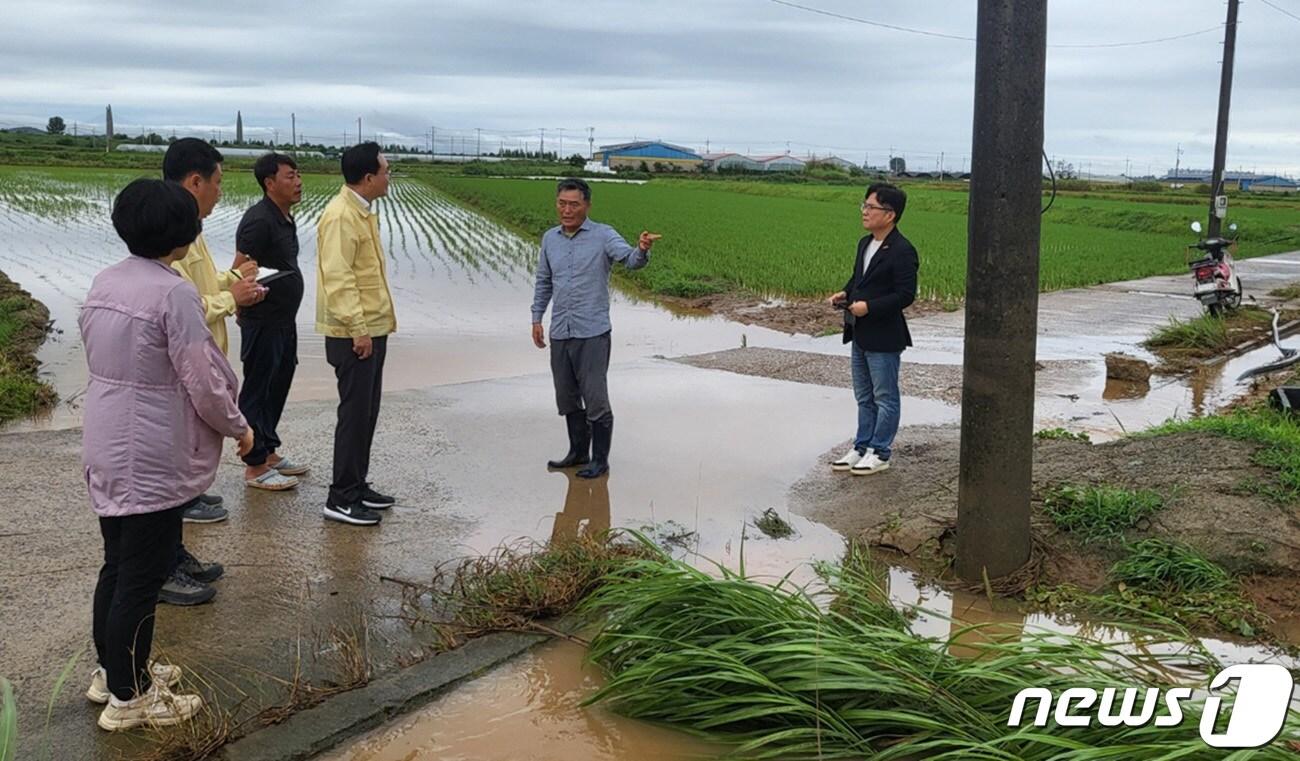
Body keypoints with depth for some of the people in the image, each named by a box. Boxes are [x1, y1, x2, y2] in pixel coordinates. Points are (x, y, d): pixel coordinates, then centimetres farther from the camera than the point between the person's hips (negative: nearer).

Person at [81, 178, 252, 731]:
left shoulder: (104, 283, 4)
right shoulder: (173, 293, -21)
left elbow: (101, 359, 11)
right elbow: (205, 383, -19)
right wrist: (239, 428, -2)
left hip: (105, 450, 9)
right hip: (152, 460, -9)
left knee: (117, 566, 22)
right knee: (141, 580, 4)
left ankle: (111, 671, 37)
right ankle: (128, 698, 17)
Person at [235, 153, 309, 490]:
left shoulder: (285, 219, 12)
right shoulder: (259, 220, -18)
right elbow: (241, 271, -20)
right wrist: (244, 311, -16)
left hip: (284, 320, 9)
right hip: (263, 321, -9)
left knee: (278, 387, 17)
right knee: (258, 390, -1)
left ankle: (269, 453, 29)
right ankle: (255, 466, 7)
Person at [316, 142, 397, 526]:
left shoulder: (363, 212, 15)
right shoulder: (341, 216, -17)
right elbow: (337, 278, -23)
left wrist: (372, 326, 18)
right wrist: (358, 329, -25)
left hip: (372, 328, 10)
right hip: (355, 333, -10)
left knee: (367, 411, 15)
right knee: (355, 413, -5)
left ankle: (357, 485, 25)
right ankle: (341, 499, 3)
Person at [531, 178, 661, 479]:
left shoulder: (603, 235, -7)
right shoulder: (550, 238, 9)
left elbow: (631, 259, -25)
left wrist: (642, 248, -47)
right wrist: (536, 319, 16)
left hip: (592, 333, -6)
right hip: (560, 333, 6)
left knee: (595, 399, -3)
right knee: (567, 398, 15)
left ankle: (600, 460, 9)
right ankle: (578, 452, 30)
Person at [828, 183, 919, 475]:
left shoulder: (902, 251, -17)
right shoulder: (865, 244, 10)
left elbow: (905, 295, -20)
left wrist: (869, 306, -24)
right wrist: (845, 294, 2)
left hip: (883, 337, -9)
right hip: (860, 335, 9)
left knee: (884, 397, 5)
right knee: (864, 397, 18)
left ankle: (880, 452, 14)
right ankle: (862, 447, 28)